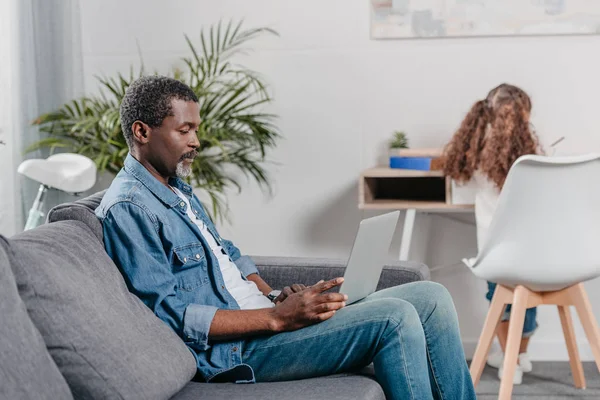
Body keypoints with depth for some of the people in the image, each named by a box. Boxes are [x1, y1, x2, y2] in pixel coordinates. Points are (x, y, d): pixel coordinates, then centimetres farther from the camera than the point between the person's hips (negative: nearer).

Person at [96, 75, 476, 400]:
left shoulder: (177, 188, 18)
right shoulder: (128, 208, -14)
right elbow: (171, 314, -21)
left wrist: (276, 296, 3)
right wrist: (277, 318, -23)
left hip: (265, 320, 10)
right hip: (234, 350, -10)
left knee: (431, 297, 1)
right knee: (393, 318, -24)